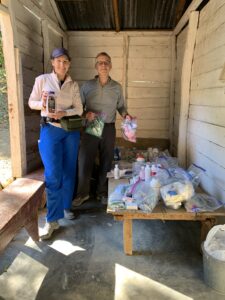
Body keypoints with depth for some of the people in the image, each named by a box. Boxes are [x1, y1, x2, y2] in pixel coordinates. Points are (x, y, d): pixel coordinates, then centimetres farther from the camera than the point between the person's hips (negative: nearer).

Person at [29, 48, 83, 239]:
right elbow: (31, 103, 4)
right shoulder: (42, 80, 0)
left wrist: (64, 113, -15)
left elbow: (79, 109, 3)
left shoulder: (73, 85, 7)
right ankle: (53, 220, 2)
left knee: (69, 172, 10)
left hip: (71, 130, 3)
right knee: (53, 175, -8)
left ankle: (66, 207, 29)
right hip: (50, 130, -3)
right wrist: (42, 104, -18)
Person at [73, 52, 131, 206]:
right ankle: (83, 193, 18)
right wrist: (86, 113, -17)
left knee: (106, 162, 9)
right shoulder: (87, 85, 2)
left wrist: (126, 115, -7)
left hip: (109, 129, 1)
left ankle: (103, 192, 26)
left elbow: (121, 106, 12)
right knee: (84, 161, 1)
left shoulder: (117, 87, 5)